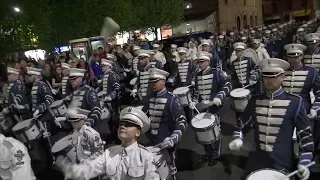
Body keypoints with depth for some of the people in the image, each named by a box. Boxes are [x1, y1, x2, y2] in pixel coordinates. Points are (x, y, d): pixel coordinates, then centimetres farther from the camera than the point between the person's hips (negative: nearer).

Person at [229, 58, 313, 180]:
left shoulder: (294, 102, -9)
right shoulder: (255, 100, 0)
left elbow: (305, 134, -5)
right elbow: (241, 123, 11)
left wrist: (304, 163, -12)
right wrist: (237, 139, -7)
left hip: (283, 164, -3)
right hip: (256, 161, 3)